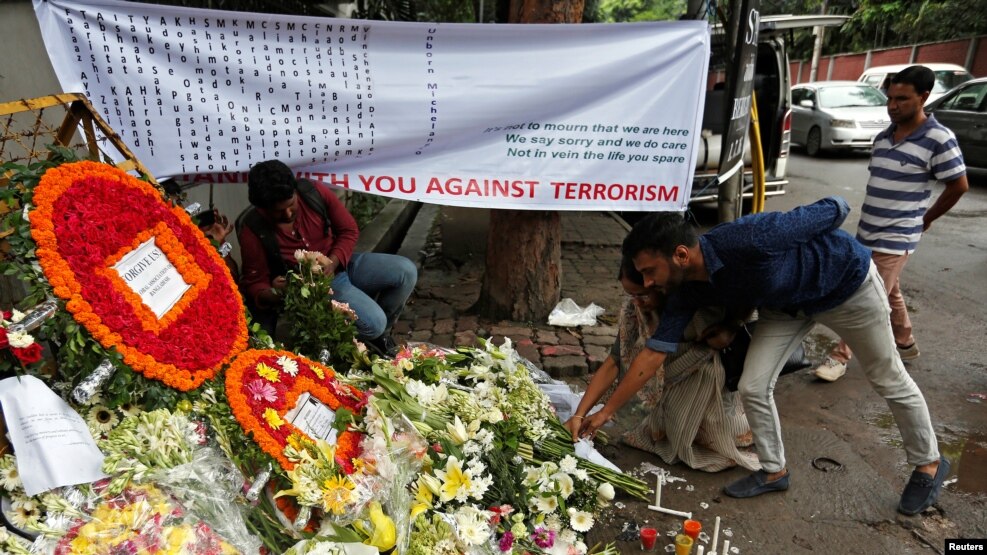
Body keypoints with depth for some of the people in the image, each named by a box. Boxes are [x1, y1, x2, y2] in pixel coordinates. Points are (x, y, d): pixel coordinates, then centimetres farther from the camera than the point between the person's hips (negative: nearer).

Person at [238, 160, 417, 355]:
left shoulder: (315, 192, -12)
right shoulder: (253, 230, -17)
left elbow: (349, 231, -2)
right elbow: (255, 282, -7)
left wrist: (333, 262, -19)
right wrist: (273, 294, -31)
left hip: (342, 264, 5)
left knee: (406, 271, -14)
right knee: (373, 322, -28)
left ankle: (381, 333, 8)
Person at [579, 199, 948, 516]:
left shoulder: (748, 239, -42)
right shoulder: (686, 291, -21)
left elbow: (835, 209, -26)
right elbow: (654, 353, -16)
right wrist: (606, 411, -14)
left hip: (847, 282, -4)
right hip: (786, 304, 5)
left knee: (889, 381, 13)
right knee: (752, 387, -5)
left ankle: (929, 463, 38)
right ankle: (774, 471, 19)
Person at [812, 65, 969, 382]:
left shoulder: (939, 139, -12)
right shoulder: (882, 138, 7)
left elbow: (959, 186, -3)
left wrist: (925, 219, 4)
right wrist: (869, 224, 13)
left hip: (895, 239, -7)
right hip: (866, 234, 7)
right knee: (889, 295, 20)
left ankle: (841, 357, 5)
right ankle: (905, 344, 39)